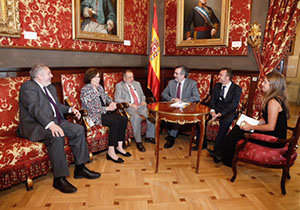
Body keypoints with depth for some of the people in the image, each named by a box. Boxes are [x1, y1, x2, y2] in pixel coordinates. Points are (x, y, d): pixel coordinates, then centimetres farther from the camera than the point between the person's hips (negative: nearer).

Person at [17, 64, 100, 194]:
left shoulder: (51, 88, 22)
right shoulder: (28, 87, -7)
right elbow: (35, 109, -22)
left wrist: (71, 109, 10)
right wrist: (50, 124, -36)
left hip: (55, 122, 9)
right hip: (35, 125, -8)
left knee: (79, 129, -8)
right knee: (57, 136, -35)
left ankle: (80, 169, -2)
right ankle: (59, 178, -26)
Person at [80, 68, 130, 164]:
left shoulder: (99, 87, 15)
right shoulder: (85, 90, -11)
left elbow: (106, 97, 23)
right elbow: (91, 108, -18)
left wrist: (112, 103, -1)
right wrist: (107, 108, -19)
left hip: (104, 112, 8)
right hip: (94, 116, -8)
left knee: (123, 119, -14)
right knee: (115, 122, -30)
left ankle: (119, 146, -8)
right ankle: (111, 152, -24)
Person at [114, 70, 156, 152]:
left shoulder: (137, 83, 22)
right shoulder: (119, 85, 6)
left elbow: (142, 95, 28)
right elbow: (117, 99, -5)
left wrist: (143, 101, 4)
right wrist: (130, 104, -15)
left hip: (140, 105, 5)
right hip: (129, 107, -5)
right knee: (136, 117, -36)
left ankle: (149, 136, -4)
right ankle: (138, 142, -24)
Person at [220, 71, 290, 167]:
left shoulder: (273, 102, -23)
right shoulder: (277, 98, 9)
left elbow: (271, 127, -24)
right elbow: (265, 119, 14)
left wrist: (251, 127, -15)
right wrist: (251, 123, 2)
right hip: (272, 135, 9)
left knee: (238, 132, -6)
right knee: (238, 127, 6)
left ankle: (228, 160, 12)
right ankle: (222, 153, 13)